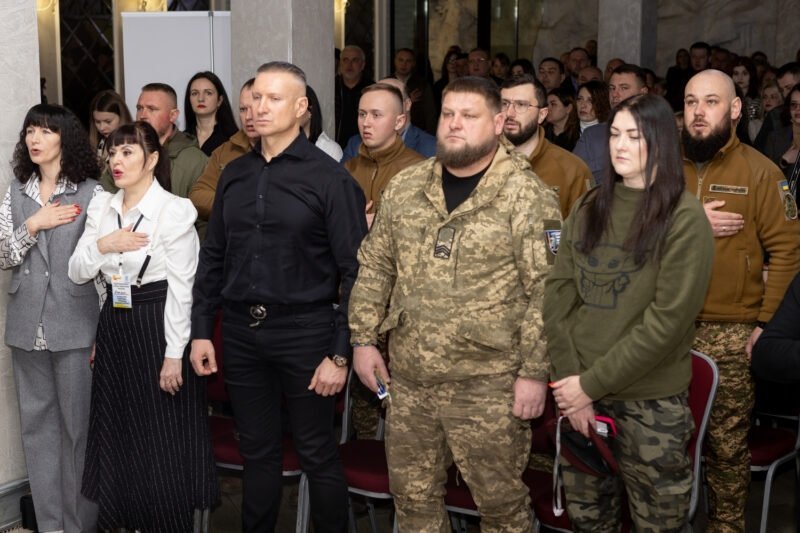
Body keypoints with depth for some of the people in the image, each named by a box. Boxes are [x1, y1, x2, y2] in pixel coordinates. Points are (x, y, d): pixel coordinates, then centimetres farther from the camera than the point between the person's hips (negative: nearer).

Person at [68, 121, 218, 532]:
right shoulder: (101, 207, 7)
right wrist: (101, 244, -15)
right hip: (113, 327, 6)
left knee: (163, 438, 3)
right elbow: (77, 273, 5)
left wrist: (174, 354, -15)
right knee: (119, 433, 13)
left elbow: (182, 288, -13)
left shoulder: (175, 211, -11)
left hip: (158, 327, -6)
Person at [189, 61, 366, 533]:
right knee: (257, 451, 15)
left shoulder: (329, 177, -8)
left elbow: (355, 272, -10)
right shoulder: (235, 174, 8)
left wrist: (340, 353, -13)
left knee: (318, 454, 7)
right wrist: (201, 330, 7)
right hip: (241, 330, 5)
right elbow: (213, 257, 12)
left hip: (305, 329, -4)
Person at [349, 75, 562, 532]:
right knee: (412, 495, 17)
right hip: (409, 377, 5)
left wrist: (535, 372, -14)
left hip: (488, 383, -5)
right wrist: (364, 338, 7)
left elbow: (547, 292, -12)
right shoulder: (405, 187, 6)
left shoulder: (528, 197, -9)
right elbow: (374, 267, 12)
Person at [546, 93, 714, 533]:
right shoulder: (588, 209, 7)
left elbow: (667, 320, -15)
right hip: (579, 391, 4)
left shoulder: (684, 217, -9)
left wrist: (592, 382, -15)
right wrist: (568, 379, -9)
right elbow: (557, 296, 2)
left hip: (651, 401, -4)